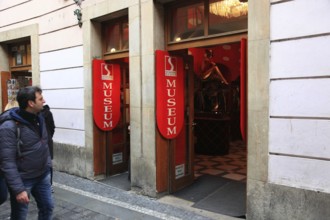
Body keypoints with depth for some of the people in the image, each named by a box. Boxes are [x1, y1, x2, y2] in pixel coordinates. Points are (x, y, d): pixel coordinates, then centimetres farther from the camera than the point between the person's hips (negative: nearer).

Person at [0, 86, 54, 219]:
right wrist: (18, 189, -22)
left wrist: (48, 165, 13)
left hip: (42, 176, 7)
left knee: (47, 207, 18)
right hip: (23, 180, -6)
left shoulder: (39, 118, 1)